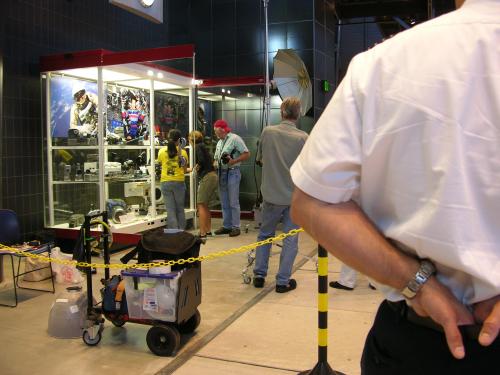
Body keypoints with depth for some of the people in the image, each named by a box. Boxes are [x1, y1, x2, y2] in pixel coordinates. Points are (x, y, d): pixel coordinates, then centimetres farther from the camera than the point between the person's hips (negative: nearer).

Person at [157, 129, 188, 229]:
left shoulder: (162, 151, -2)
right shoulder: (182, 152, -5)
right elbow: (185, 170, -1)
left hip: (165, 182, 1)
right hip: (179, 182, -1)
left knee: (170, 210, 5)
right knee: (180, 209, 12)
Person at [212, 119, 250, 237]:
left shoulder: (234, 138, -8)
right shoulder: (219, 142, 17)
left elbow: (247, 154, -13)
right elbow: (216, 158, 23)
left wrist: (233, 161, -21)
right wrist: (214, 163, 1)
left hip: (232, 172, -8)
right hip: (221, 173, 8)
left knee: (233, 203, -3)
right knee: (224, 203, 12)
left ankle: (236, 227, 4)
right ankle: (226, 226, 20)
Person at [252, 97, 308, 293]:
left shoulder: (267, 132, -6)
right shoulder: (303, 138, -12)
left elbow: (259, 159, 6)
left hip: (271, 194, 2)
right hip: (295, 196, -2)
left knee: (265, 234, 19)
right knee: (290, 239, 8)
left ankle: (259, 275, 23)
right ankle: (283, 281, 13)